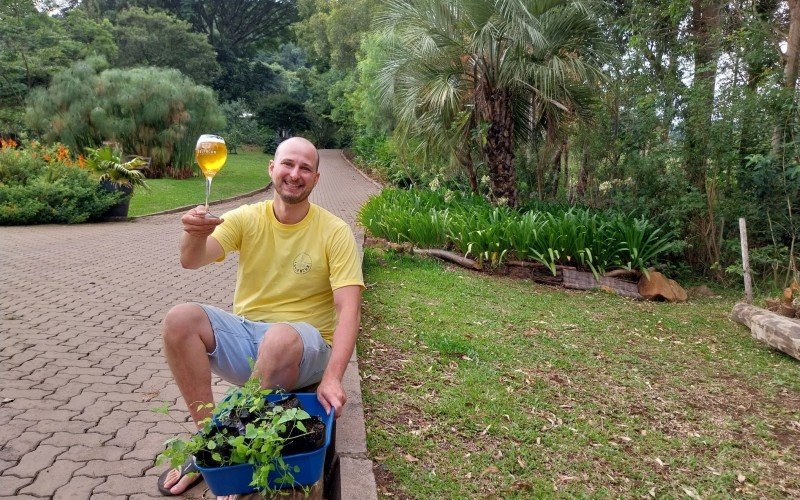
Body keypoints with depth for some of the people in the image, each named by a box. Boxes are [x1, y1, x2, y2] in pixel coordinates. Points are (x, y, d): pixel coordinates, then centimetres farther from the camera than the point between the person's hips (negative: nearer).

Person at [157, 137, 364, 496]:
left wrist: (332, 378, -30)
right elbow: (192, 261, -12)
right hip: (244, 336, 3)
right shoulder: (246, 219, 1)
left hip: (304, 348, -3)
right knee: (180, 319, -21)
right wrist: (196, 234, -38)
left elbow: (348, 309, -16)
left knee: (281, 337, -37)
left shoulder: (334, 232, -8)